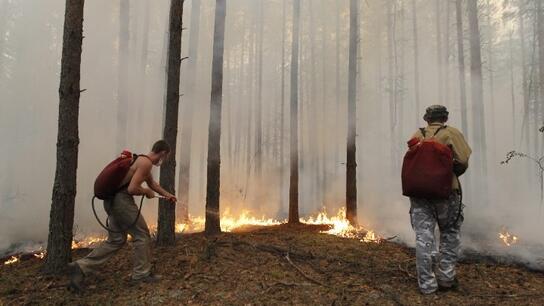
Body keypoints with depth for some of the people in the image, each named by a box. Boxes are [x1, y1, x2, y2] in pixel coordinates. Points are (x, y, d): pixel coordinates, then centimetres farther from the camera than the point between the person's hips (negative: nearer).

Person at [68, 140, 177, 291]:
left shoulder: (142, 160, 18)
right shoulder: (146, 163, -15)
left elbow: (152, 183, 33)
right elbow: (132, 188, -23)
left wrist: (167, 195, 42)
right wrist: (146, 192, -4)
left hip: (113, 200, 10)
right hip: (122, 200, -10)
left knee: (116, 240, 15)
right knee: (142, 235, 4)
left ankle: (81, 267, 11)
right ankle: (141, 274, 15)